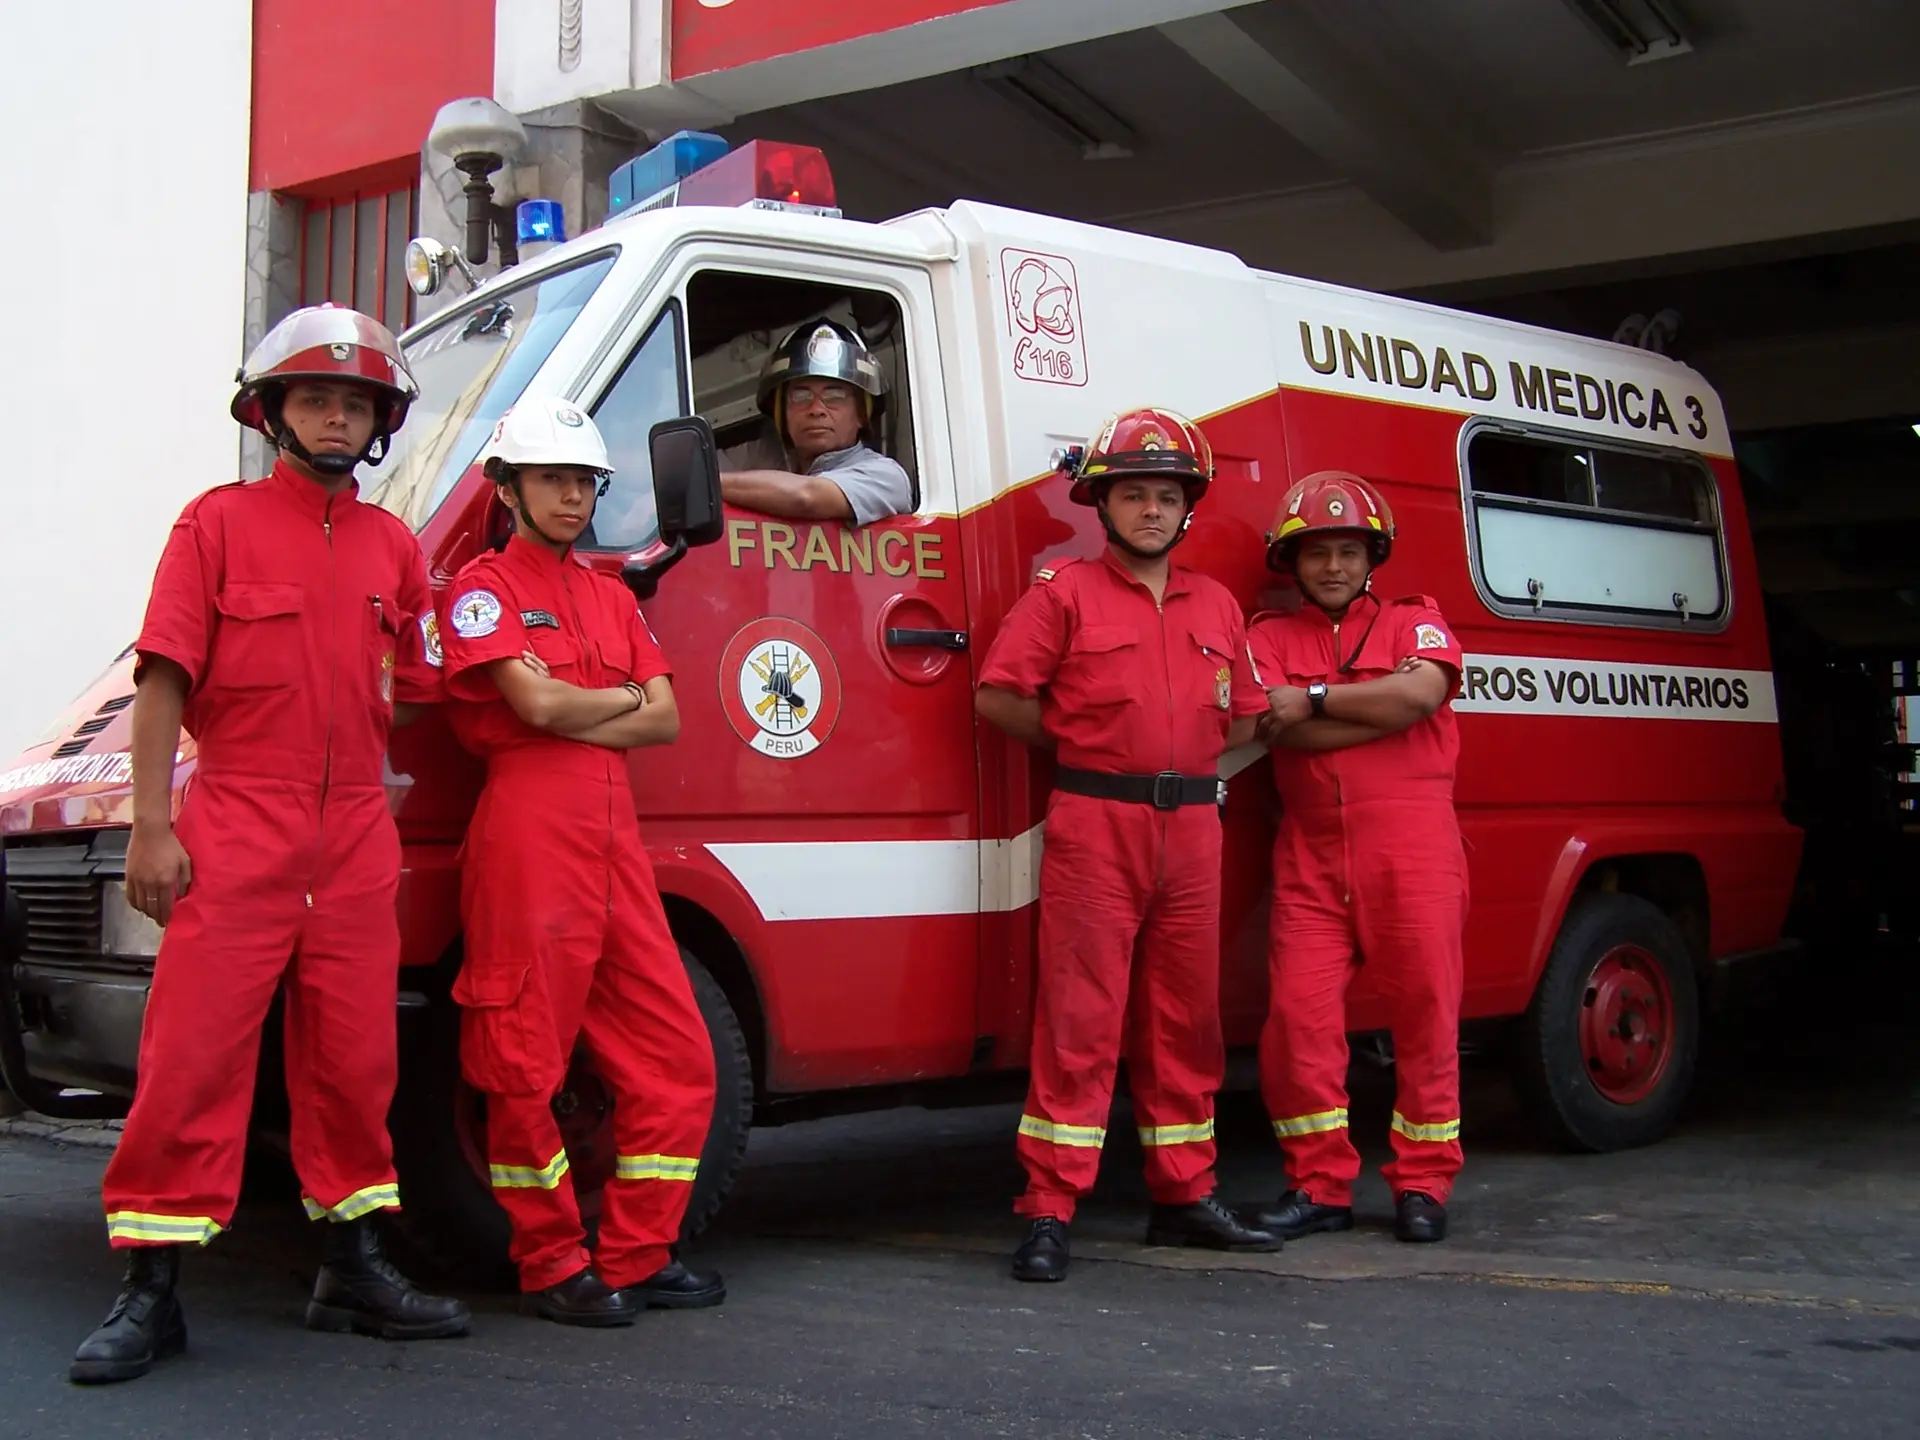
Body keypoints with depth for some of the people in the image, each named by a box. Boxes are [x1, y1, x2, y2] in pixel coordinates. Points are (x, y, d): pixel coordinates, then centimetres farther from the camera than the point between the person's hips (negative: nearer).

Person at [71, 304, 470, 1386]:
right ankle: (151, 1294, 1)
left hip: (358, 834, 4)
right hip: (234, 826, -4)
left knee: (357, 1060, 9)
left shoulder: (396, 548, 15)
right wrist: (152, 825, -9)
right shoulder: (217, 524, 4)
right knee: (194, 1055, -6)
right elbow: (166, 679, -2)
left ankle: (355, 1271, 20)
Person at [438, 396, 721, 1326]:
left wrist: (575, 716, -4)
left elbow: (665, 720, 11)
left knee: (674, 1054, 6)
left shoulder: (612, 599, 23)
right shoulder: (484, 588, 2)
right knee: (525, 1064, -2)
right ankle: (552, 1266, 10)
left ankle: (638, 1256, 15)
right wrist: (621, 698, 5)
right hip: (530, 833, -7)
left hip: (615, 833, 7)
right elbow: (538, 702, -13)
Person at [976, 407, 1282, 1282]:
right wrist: (1087, 747, 3)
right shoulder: (1064, 592, 1)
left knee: (1186, 1020, 10)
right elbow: (1000, 695, -4)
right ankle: (1050, 1212, -2)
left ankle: (1184, 1196, 21)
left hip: (1192, 826, 5)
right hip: (1094, 825, -5)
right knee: (1079, 1020, -6)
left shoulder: (1217, 606, 15)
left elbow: (1242, 718, 20)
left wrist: (1177, 755, 9)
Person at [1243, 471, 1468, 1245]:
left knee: (1424, 1009, 0)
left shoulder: (1415, 620, 12)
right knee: (1299, 1013, -4)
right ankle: (1319, 1183, 8)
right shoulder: (1268, 637, 13)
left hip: (1409, 841, -1)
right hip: (1310, 851, 2)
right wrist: (1384, 706, -9)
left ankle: (1423, 1183, 12)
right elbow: (1275, 729, -6)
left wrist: (1314, 698, -6)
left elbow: (1423, 691, -10)